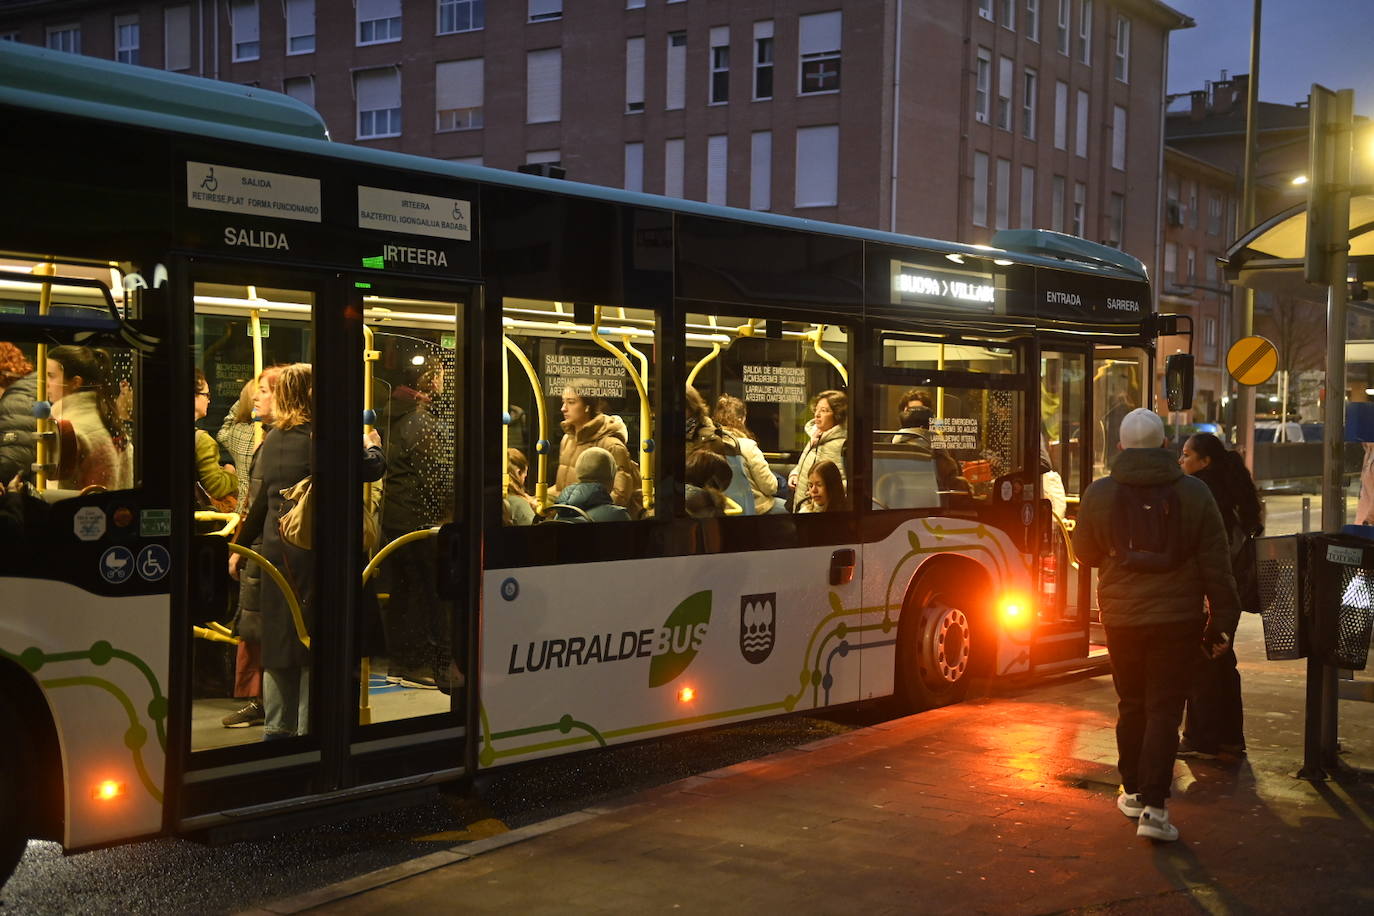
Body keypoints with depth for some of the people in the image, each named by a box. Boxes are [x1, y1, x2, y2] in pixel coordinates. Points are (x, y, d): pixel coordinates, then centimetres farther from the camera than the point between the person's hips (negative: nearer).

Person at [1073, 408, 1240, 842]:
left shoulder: (1098, 494, -4)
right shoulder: (1194, 493, -5)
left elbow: (1085, 553, 8)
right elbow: (1216, 564, -3)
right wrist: (1222, 621, 3)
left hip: (1121, 617, 2)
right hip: (1178, 617, -1)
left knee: (1131, 705, 17)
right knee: (1164, 709, 0)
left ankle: (1133, 791, 28)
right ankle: (1153, 807, -7)